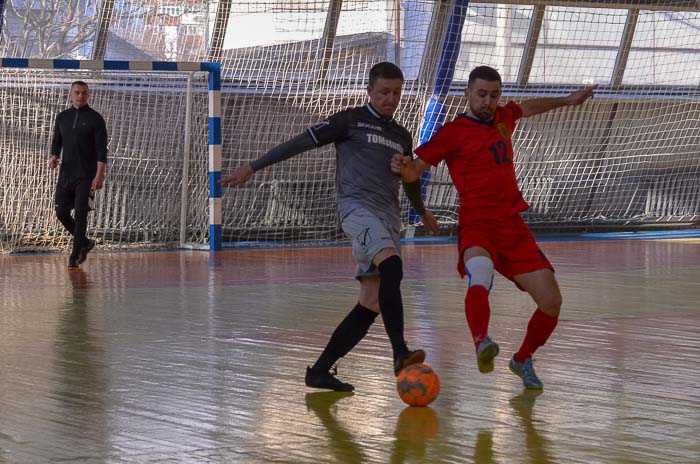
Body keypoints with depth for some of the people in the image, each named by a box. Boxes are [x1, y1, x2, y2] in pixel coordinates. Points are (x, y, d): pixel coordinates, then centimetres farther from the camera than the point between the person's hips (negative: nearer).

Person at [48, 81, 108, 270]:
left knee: (80, 214, -9)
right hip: (65, 174, 5)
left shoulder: (95, 119, -4)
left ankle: (74, 257, -3)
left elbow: (102, 150, -8)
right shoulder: (62, 117, 10)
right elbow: (56, 142, 17)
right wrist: (54, 157, -5)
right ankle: (85, 243, 26)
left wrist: (99, 176, -17)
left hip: (86, 176, -5)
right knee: (62, 213, 3)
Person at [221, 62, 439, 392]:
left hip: (388, 217, 7)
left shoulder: (402, 137, 23)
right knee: (391, 265, -33)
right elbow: (302, 142, 2)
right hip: (357, 206, -7)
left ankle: (320, 371, 4)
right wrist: (252, 168, -1)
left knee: (372, 303, -4)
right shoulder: (351, 120, 6)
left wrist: (422, 212, 57)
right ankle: (400, 354, -43)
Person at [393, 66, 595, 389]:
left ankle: (523, 360, 22)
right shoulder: (453, 133, -2)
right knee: (480, 276, -39)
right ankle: (481, 344, -55)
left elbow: (527, 108, 39)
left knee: (551, 303, -1)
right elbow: (416, 171, -3)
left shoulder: (503, 117, 15)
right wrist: (404, 168, -26)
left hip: (514, 227, 6)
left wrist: (566, 101, 49)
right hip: (477, 225, -6)